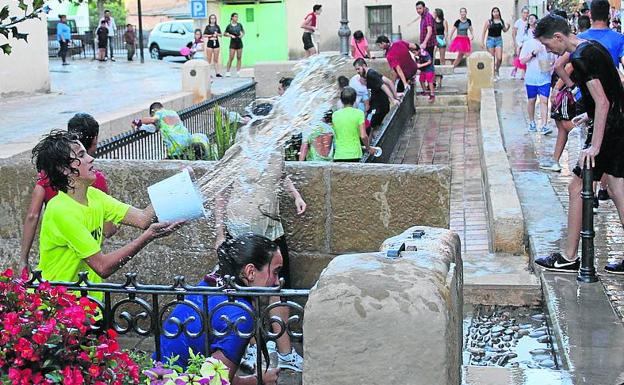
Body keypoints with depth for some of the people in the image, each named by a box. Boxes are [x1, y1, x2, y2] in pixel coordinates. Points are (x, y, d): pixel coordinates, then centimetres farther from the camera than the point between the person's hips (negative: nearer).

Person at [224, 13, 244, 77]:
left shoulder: (239, 25, 5)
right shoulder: (229, 26, -4)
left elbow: (243, 31, 19)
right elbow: (224, 34, 4)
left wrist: (242, 35, -2)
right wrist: (230, 35, -12)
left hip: (239, 42, 3)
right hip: (233, 43, -3)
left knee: (239, 57, 3)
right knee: (231, 58, -7)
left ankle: (238, 72, 8)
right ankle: (228, 72, -2)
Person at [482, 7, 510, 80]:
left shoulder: (501, 21, 5)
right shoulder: (489, 21, -4)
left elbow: (504, 30, 16)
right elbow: (484, 32, -1)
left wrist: (508, 26, -5)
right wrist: (482, 42, -5)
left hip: (499, 40, 2)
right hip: (490, 39, -2)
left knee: (499, 58, -8)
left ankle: (497, 70, 21)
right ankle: (493, 74, 12)